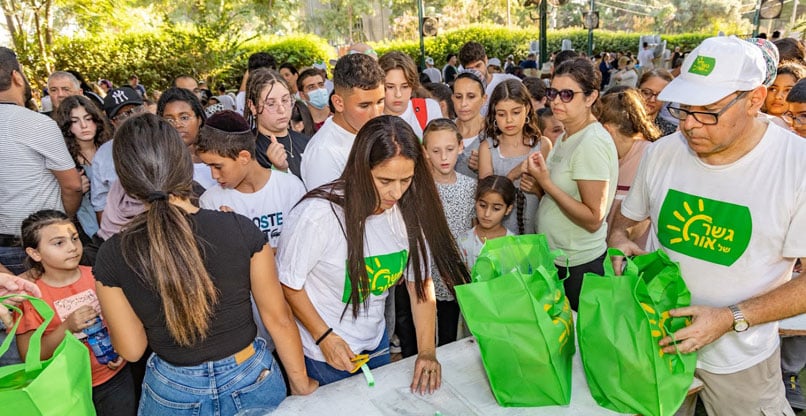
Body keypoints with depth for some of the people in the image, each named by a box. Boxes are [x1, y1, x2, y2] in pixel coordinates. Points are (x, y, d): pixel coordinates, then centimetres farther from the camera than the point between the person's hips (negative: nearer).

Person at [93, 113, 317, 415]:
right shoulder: (241, 230, -20)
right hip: (251, 381, -1)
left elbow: (131, 350, -5)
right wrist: (301, 384, 5)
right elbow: (279, 318, -11)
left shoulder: (112, 255, -17)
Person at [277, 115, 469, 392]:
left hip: (376, 343, 5)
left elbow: (421, 282, -8)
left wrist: (427, 351, -13)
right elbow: (288, 283, -17)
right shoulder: (319, 214, -29)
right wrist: (324, 337, -18)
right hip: (323, 353, -4)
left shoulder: (408, 212, -15)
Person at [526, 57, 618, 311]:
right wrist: (538, 185, -4)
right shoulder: (566, 137, 7)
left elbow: (593, 219, -23)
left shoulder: (592, 143, -21)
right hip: (556, 258, 9)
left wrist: (547, 183, -25)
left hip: (579, 267, -9)